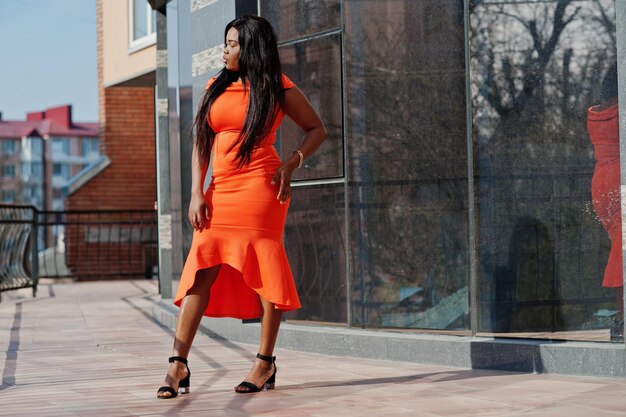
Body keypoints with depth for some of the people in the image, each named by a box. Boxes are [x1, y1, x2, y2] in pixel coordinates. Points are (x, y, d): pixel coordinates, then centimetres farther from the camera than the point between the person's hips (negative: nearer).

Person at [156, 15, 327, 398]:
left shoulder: (278, 88, 4)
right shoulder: (216, 87, 17)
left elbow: (318, 129, 10)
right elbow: (201, 143, 13)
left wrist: (292, 164, -6)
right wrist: (197, 192, 2)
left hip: (258, 188, -4)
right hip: (219, 193, 5)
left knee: (264, 269, -4)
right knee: (200, 272, -4)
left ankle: (265, 362, 5)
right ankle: (179, 364, -6)